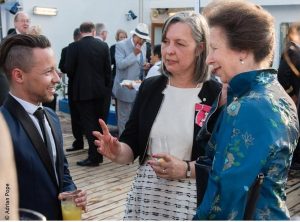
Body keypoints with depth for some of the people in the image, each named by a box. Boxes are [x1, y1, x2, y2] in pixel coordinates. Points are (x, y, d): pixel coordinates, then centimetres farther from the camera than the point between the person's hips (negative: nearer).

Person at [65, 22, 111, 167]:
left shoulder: (74, 47, -8)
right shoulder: (103, 46, 0)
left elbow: (68, 69, -6)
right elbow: (108, 69, 1)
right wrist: (106, 87, 11)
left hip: (83, 91, -3)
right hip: (100, 90, 3)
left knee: (88, 124, 0)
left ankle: (93, 157, -2)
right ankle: (99, 154, 21)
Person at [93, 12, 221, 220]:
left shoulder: (217, 95, -9)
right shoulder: (150, 87, 3)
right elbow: (132, 144, 4)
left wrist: (186, 169, -19)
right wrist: (118, 152, -15)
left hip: (192, 198, -3)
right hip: (146, 192, 4)